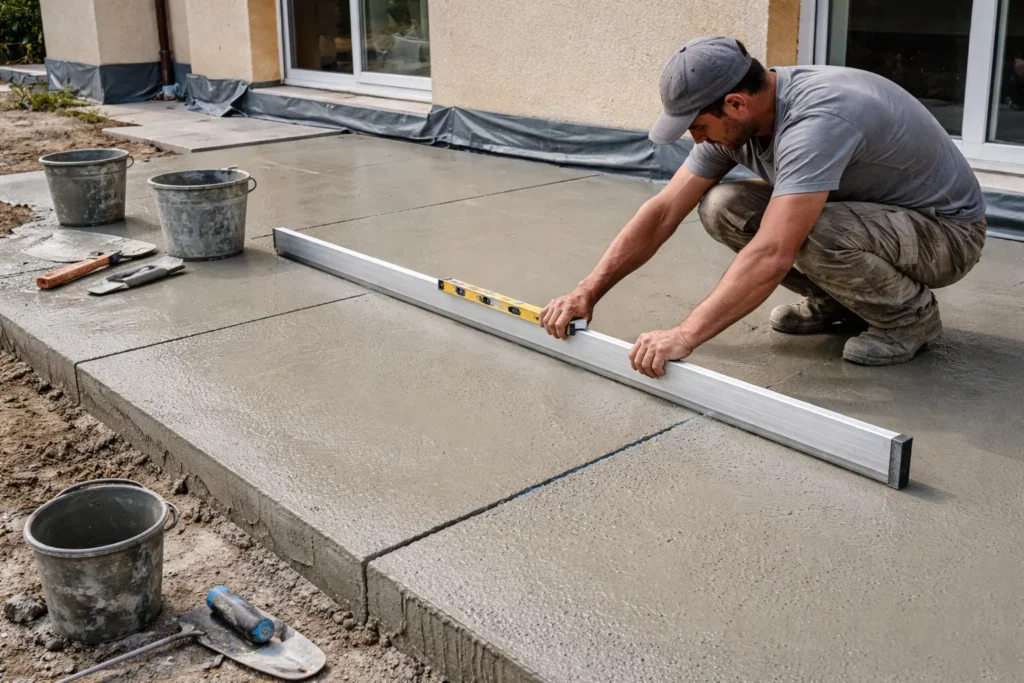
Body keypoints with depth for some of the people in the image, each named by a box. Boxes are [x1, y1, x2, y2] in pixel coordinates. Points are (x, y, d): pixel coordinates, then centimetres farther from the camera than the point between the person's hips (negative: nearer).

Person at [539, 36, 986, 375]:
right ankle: (838, 303, 7)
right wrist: (587, 292, -13)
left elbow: (773, 255, -44)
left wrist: (684, 336, -45)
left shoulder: (816, 121, -36)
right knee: (721, 208, -11)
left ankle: (910, 314, -7)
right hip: (863, 207, 7)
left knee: (810, 233, -37)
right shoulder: (732, 120, -10)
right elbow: (662, 213, -7)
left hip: (946, 229, -7)